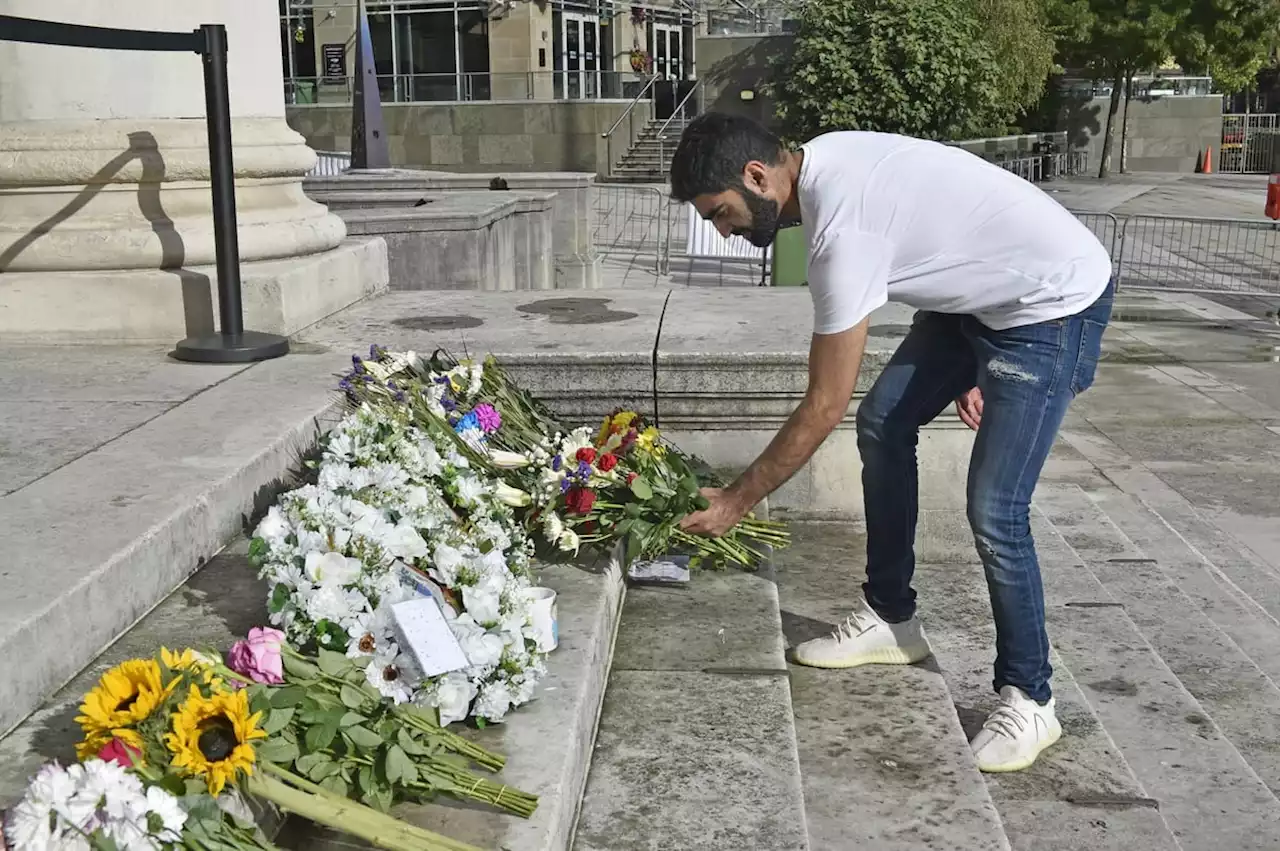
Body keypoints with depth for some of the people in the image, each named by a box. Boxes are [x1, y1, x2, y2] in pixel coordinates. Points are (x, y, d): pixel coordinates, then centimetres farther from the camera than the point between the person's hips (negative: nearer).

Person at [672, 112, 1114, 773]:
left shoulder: (840, 230, -31)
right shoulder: (824, 161, -3)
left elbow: (823, 408, -25)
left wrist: (737, 502, -15)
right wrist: (956, 366, 16)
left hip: (1054, 303, -10)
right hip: (982, 293, 10)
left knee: (993, 512, -12)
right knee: (882, 423, 8)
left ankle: (1028, 699, 6)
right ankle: (890, 618, 21)